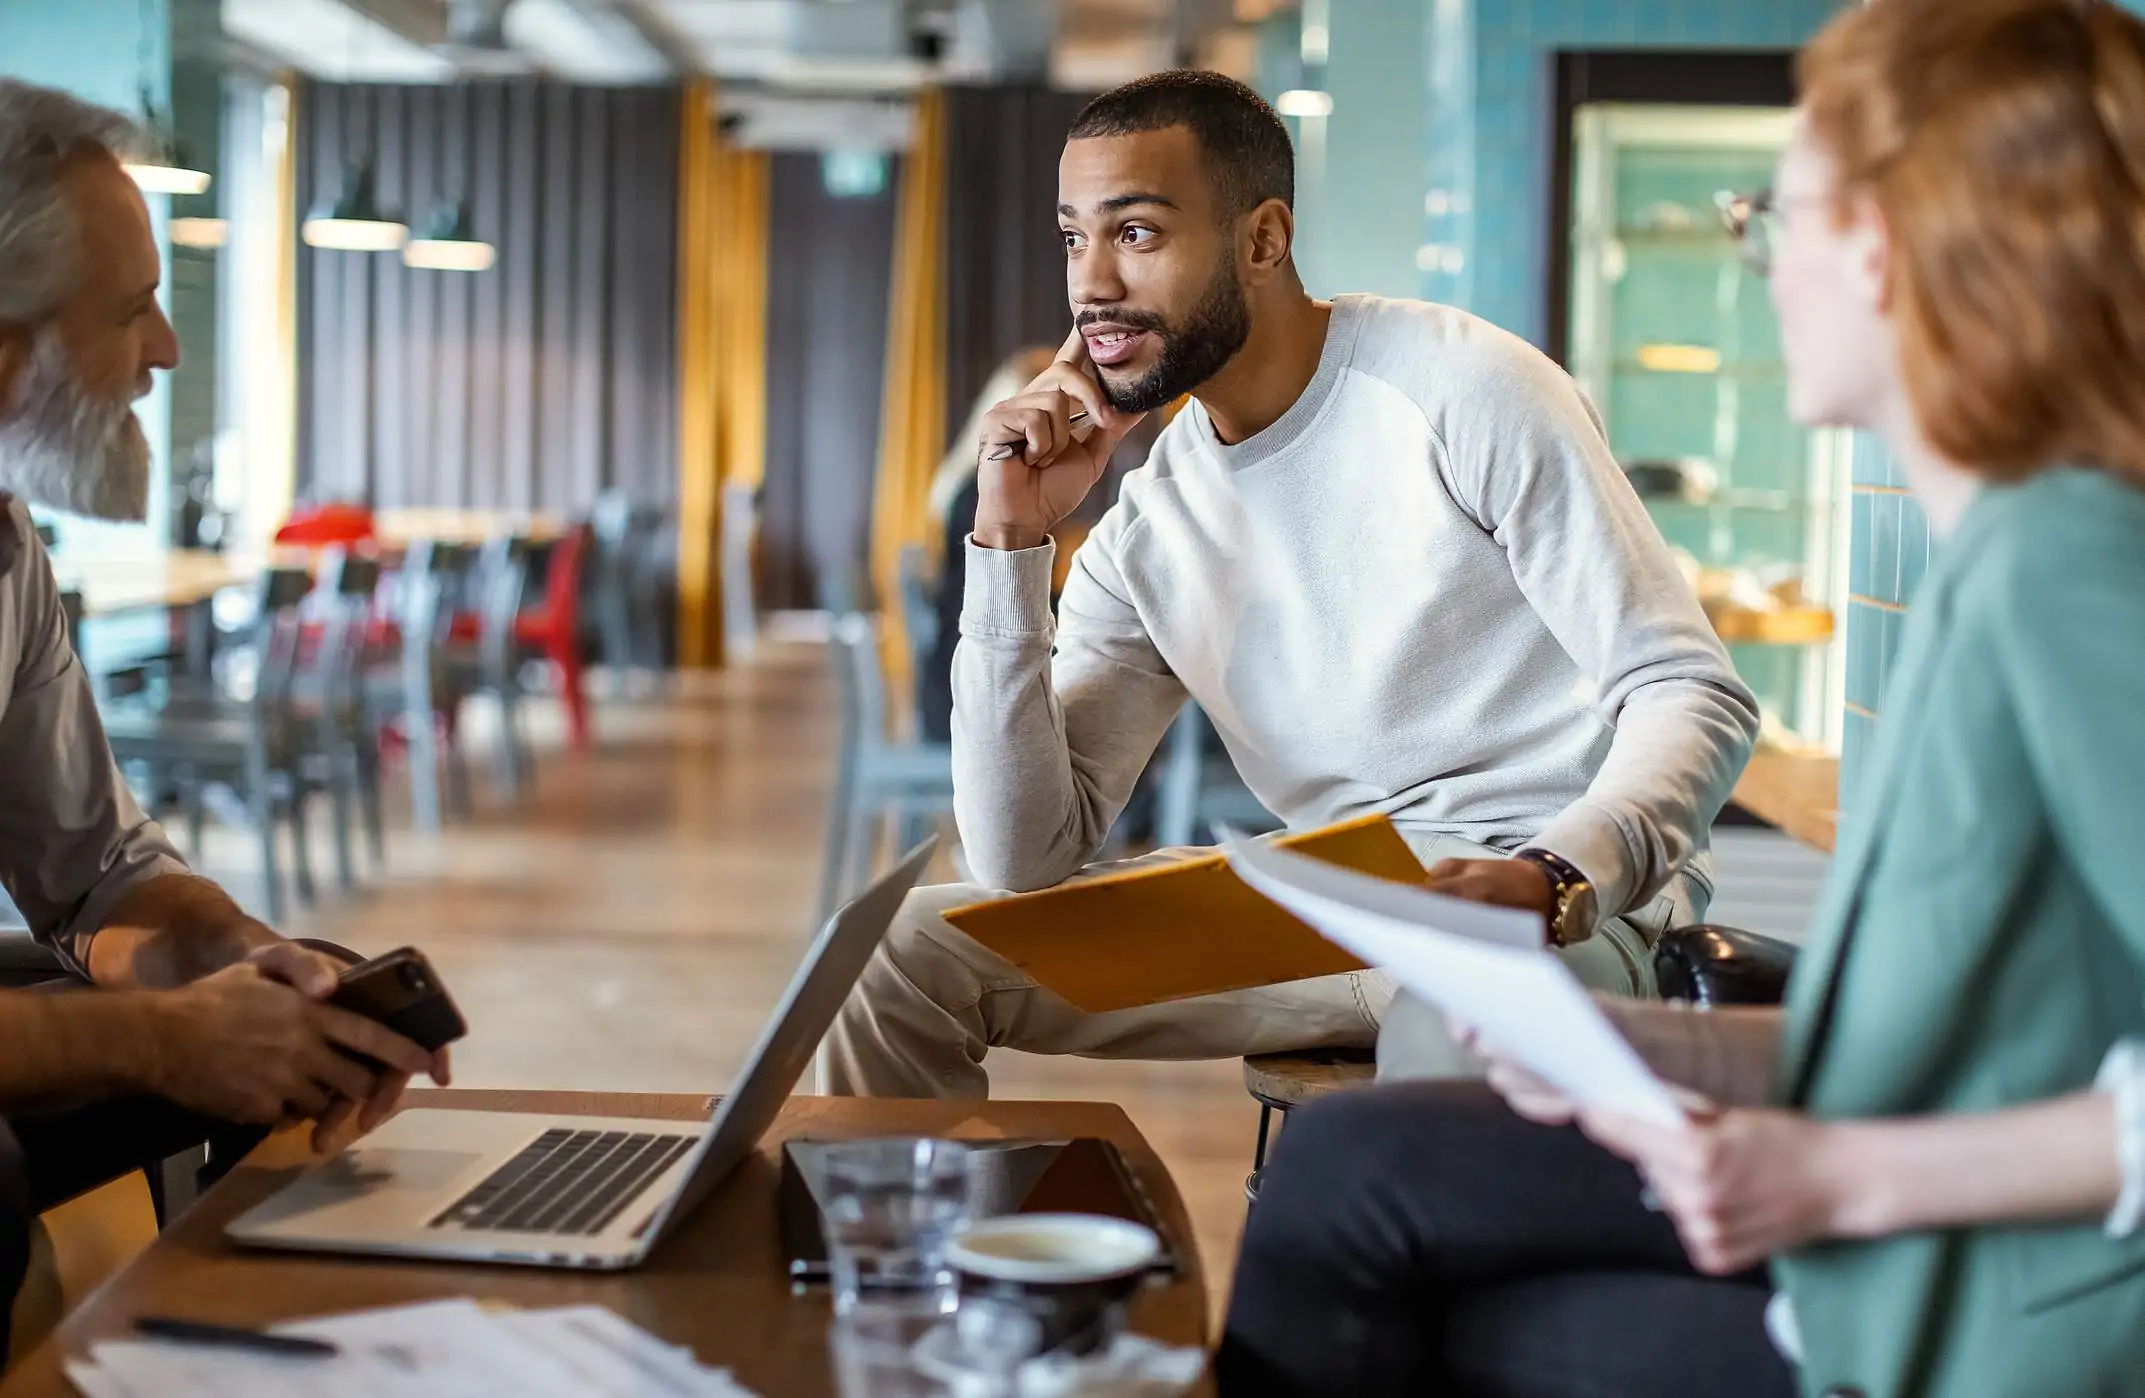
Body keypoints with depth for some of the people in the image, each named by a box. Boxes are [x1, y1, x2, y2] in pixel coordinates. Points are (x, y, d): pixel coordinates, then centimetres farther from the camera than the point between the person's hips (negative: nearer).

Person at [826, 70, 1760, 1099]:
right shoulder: (1145, 532, 8)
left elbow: (1693, 694, -11)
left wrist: (1550, 881, -30)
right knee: (910, 949, -4)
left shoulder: (1460, 391, -8)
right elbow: (1027, 860, 1)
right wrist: (1011, 543, -4)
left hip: (1569, 904, -5)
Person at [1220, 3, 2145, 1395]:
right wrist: (1642, 1040, 1)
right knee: (1354, 1164, 8)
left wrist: (1852, 1175, -25)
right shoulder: (1991, 560, 6)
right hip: (1880, 1272, 8)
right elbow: (1967, 1026, 11)